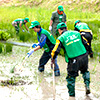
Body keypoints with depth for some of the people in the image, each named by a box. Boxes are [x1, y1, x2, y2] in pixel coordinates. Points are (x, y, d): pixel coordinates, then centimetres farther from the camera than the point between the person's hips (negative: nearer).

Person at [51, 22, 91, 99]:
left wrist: (53, 59, 10)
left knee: (71, 77, 12)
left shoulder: (61, 38, -1)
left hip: (73, 60, -4)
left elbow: (56, 50, -6)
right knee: (85, 71, 31)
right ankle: (87, 85, 14)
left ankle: (72, 95, 17)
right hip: (84, 57, 4)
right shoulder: (76, 33, 11)